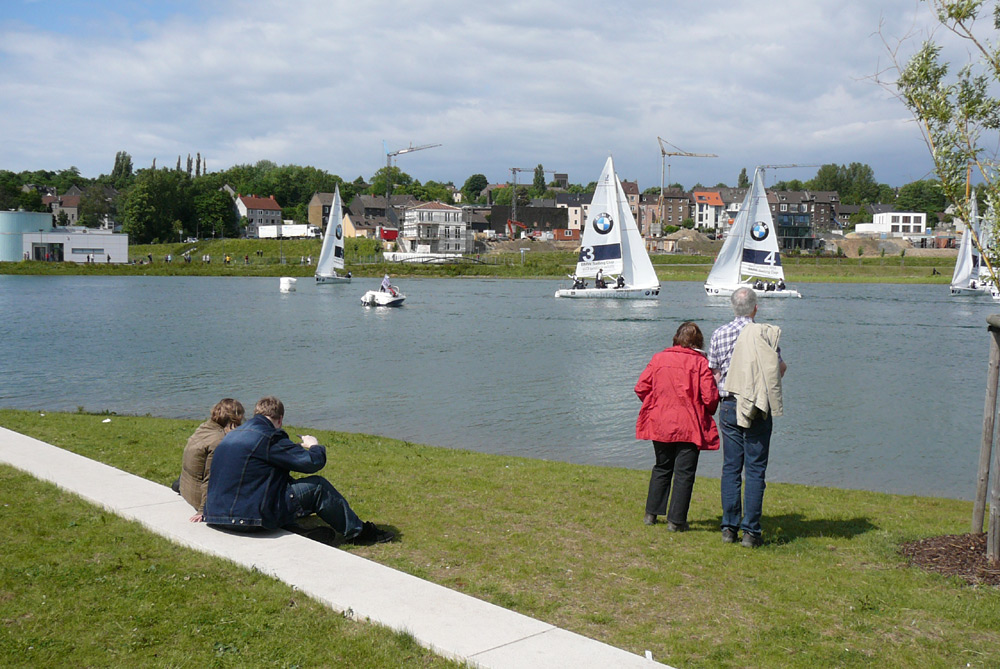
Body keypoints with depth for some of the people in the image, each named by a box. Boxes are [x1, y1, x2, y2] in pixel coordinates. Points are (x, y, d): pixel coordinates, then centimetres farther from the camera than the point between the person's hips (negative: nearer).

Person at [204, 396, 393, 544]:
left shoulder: (231, 435, 14)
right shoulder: (269, 438, -14)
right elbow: (314, 462, -12)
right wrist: (315, 446, 9)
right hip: (251, 517, -9)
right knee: (318, 487, 0)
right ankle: (358, 531, 14)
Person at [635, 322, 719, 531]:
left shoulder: (658, 359, 2)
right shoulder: (701, 363, -8)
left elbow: (641, 388, 2)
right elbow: (710, 397, -12)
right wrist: (708, 411, 10)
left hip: (660, 425, 4)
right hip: (689, 426, -4)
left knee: (662, 468, 20)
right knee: (684, 473, 4)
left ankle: (651, 513, 22)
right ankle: (676, 520, 4)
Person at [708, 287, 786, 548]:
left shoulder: (719, 334, 2)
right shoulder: (765, 333, -7)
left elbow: (714, 373, 7)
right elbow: (780, 369, -1)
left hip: (728, 406, 3)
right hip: (758, 409, -3)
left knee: (731, 467, 9)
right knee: (755, 469, 1)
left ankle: (729, 527, 11)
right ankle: (750, 531, 1)